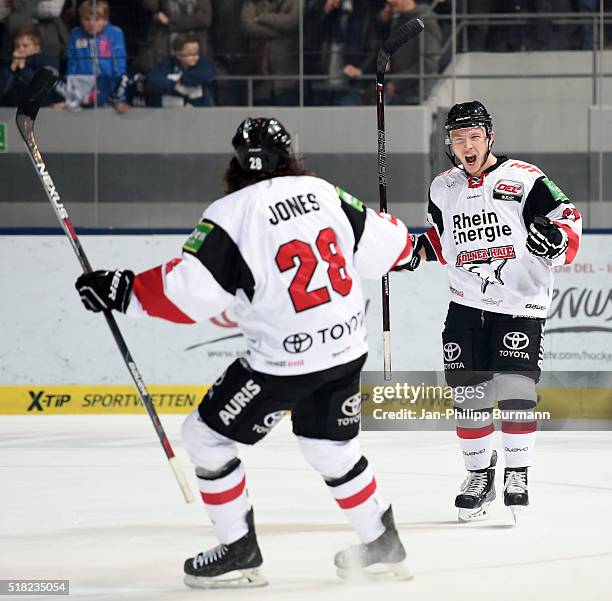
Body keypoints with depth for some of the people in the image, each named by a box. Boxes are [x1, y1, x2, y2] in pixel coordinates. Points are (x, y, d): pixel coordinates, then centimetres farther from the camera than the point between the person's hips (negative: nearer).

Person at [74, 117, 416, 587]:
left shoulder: (231, 215, -13)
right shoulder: (323, 192, 3)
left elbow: (186, 292, -18)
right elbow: (387, 243, 9)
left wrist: (122, 290, -7)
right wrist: (405, 249, 32)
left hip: (283, 360, -6)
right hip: (347, 349, 6)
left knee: (207, 435, 10)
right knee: (331, 447, 26)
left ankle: (240, 553, 13)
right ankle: (383, 546, 33)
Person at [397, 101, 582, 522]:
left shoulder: (524, 180, -9)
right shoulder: (443, 189, 9)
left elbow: (568, 217, -9)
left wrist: (555, 237, -30)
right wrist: (420, 249, 4)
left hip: (521, 305, -5)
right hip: (467, 305, 5)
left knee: (515, 390, -13)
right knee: (468, 393, 2)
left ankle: (518, 474, 1)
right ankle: (480, 475, 18)